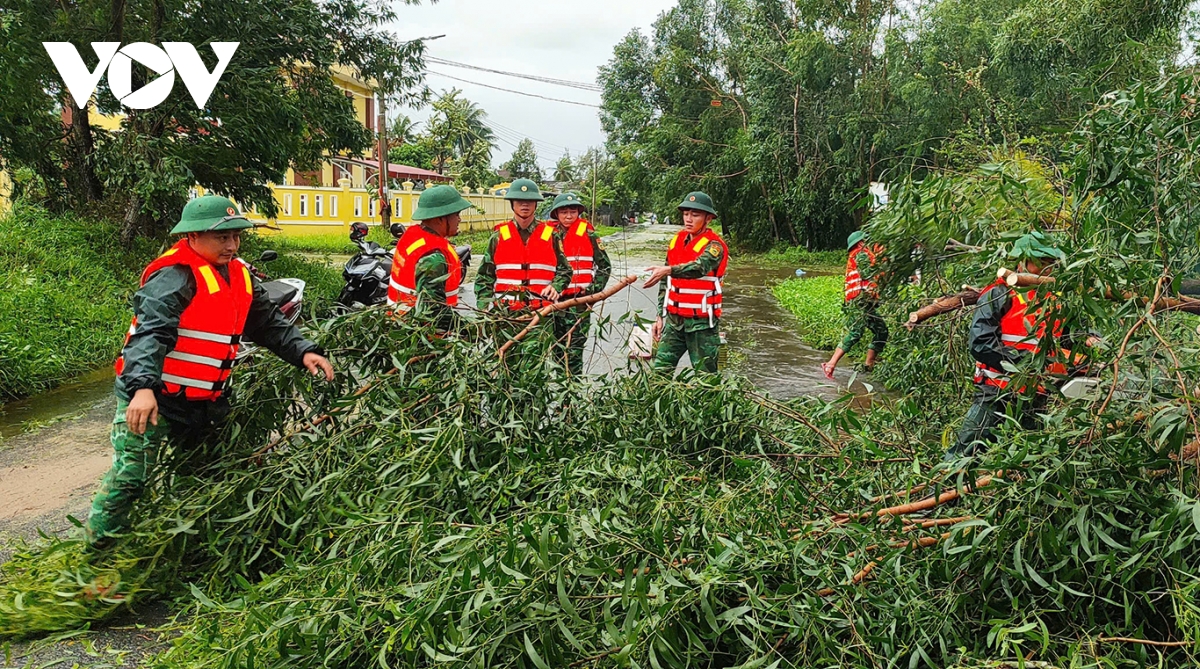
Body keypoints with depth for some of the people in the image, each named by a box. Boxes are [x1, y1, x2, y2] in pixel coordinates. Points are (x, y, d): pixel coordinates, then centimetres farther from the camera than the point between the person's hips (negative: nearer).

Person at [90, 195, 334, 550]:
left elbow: (268, 323, 10)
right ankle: (98, 551, 14)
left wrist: (303, 351, -6)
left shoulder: (239, 275, 7)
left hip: (204, 401, 8)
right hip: (150, 399, -8)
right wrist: (142, 386, -45)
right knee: (129, 479, -4)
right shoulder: (174, 276, -20)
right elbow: (150, 332, -32)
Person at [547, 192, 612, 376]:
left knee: (574, 350, -7)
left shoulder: (588, 233, 2)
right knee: (557, 349, 10)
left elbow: (605, 266, 6)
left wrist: (593, 290, -4)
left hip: (580, 300, -3)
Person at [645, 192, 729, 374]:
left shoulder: (714, 245, -9)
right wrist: (660, 316, 15)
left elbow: (700, 267, -32)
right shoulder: (676, 241, 11)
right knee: (659, 372, 0)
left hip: (702, 323, -6)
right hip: (674, 319, 6)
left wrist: (668, 270, -48)